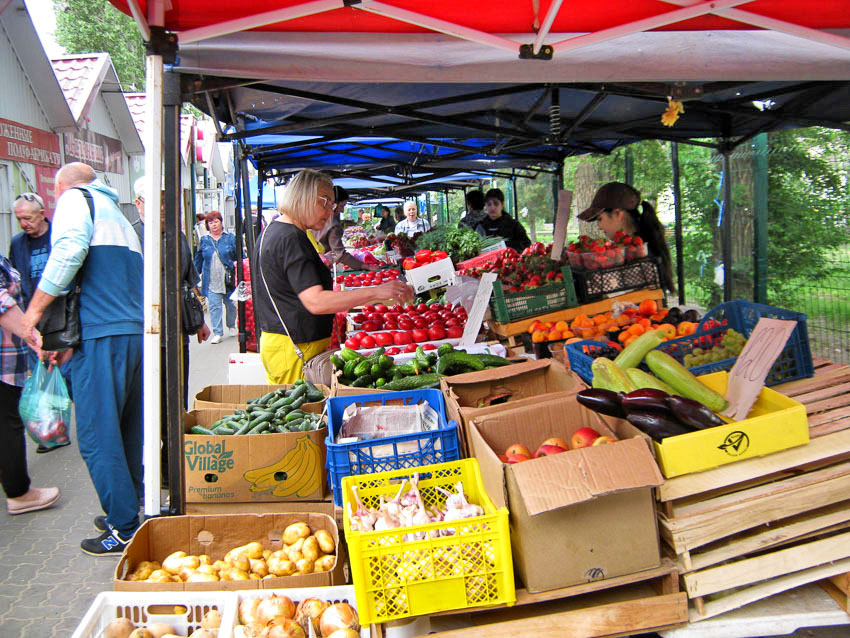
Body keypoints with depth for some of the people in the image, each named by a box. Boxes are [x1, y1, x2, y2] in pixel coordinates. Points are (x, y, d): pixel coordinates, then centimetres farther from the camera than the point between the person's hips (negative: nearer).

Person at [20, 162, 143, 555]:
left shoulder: (75, 198, 4)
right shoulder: (116, 214, 30)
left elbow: (70, 248, -17)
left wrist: (34, 309, -9)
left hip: (104, 338, -9)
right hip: (136, 332, 9)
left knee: (97, 437, -2)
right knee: (125, 432, 16)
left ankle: (125, 529, 3)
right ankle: (128, 511, 27)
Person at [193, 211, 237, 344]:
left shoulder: (230, 238, 3)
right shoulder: (204, 240, 9)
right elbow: (198, 260, 15)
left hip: (228, 280, -1)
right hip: (211, 281, 1)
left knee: (230, 304, 11)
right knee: (214, 307, -3)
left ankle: (232, 326, 33)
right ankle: (217, 333, 1)